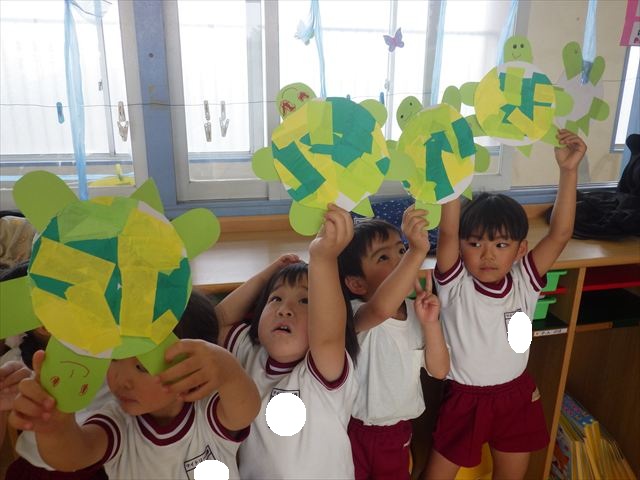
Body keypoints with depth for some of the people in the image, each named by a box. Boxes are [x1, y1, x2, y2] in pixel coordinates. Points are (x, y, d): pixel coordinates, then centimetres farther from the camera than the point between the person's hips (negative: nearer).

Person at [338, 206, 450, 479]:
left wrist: (430, 322, -22)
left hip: (398, 431, 6)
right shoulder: (358, 315, -27)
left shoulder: (416, 312, -7)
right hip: (355, 431, -5)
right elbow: (382, 308, -51)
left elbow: (439, 370, -8)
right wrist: (418, 251, -57)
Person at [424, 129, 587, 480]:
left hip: (517, 395, 3)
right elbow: (447, 232, -35)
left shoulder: (525, 282, -11)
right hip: (466, 397, -3)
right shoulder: (455, 285, -20)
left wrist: (568, 170, -27)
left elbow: (560, 233, -20)